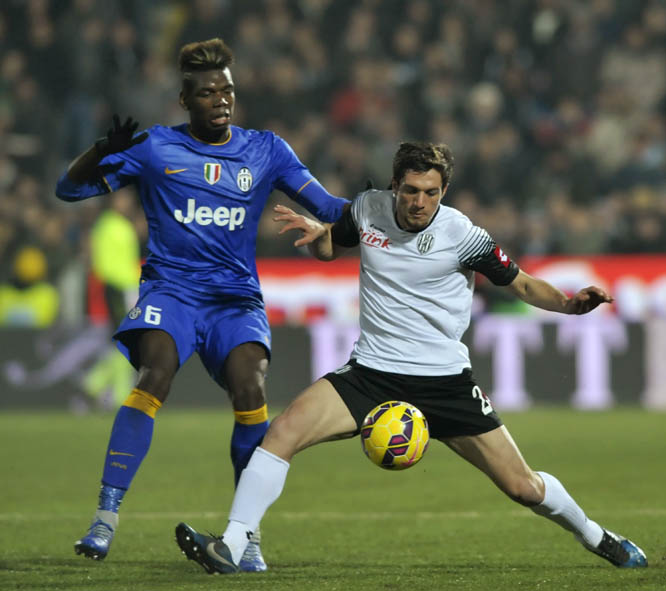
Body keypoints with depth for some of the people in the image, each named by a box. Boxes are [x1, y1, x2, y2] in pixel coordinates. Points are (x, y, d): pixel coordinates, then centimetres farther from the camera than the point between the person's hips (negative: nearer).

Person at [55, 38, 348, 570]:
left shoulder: (265, 150, 10)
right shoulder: (154, 148, 6)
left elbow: (326, 207, 5)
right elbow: (69, 189, 5)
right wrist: (104, 151, -14)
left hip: (237, 296, 2)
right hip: (169, 287, -2)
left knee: (250, 390, -23)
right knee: (155, 376, -29)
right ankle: (106, 516, -27)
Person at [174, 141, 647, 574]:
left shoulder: (461, 235, -10)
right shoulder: (368, 209, -1)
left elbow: (521, 284, 1)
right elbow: (330, 247, 20)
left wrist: (568, 302, -18)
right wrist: (315, 233, -4)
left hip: (445, 380, -2)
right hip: (372, 373, 2)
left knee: (523, 486, -1)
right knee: (284, 431, -21)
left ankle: (596, 538, 28)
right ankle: (231, 548, -20)